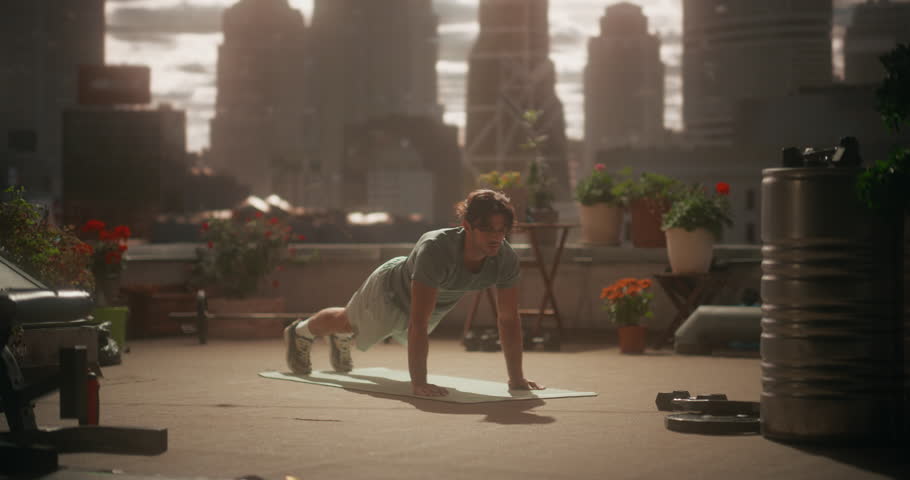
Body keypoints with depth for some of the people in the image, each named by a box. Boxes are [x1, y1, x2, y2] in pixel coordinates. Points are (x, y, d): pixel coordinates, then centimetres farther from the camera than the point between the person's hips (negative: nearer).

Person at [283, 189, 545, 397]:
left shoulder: (506, 258, -34)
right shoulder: (436, 250, -49)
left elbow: (509, 319, -23)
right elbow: (418, 323, -50)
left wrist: (516, 377, -24)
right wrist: (418, 382, -53)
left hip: (436, 305, 4)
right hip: (391, 293, -4)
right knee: (348, 321, 29)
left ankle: (342, 338, 71)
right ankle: (300, 332, 62)